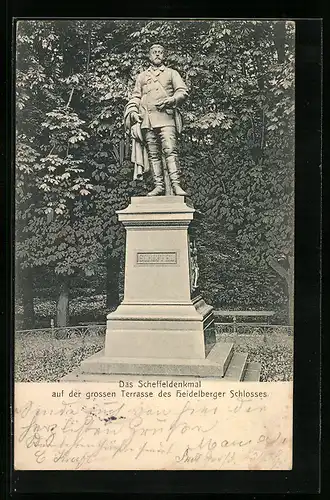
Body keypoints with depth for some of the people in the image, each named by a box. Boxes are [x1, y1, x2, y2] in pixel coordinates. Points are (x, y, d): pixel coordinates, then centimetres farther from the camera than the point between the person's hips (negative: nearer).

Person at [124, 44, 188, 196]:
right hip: (147, 119, 3)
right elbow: (135, 97, 22)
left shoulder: (171, 73, 18)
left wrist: (170, 101, -10)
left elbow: (183, 92, 8)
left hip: (166, 117, -3)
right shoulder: (142, 76, 26)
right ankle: (159, 186, -3)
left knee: (170, 150, -17)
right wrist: (133, 111, 3)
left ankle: (176, 185, -23)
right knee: (153, 154, -2)